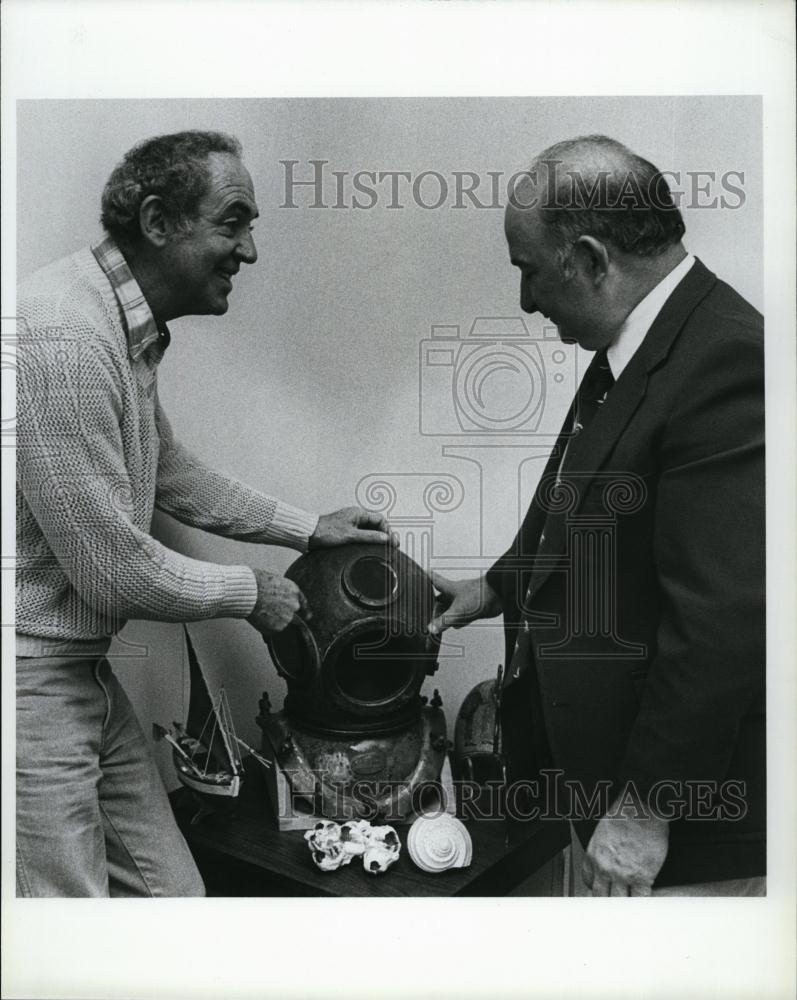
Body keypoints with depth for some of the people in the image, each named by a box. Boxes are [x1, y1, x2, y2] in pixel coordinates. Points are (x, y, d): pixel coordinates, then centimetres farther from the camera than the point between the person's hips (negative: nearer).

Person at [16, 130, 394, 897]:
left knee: (169, 893, 14)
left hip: (84, 675, 9)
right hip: (32, 683, -9)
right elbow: (112, 570, -21)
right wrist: (250, 592, -5)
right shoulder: (64, 335, -25)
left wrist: (306, 528, 20)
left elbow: (167, 472, 23)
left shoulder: (130, 330, 8)